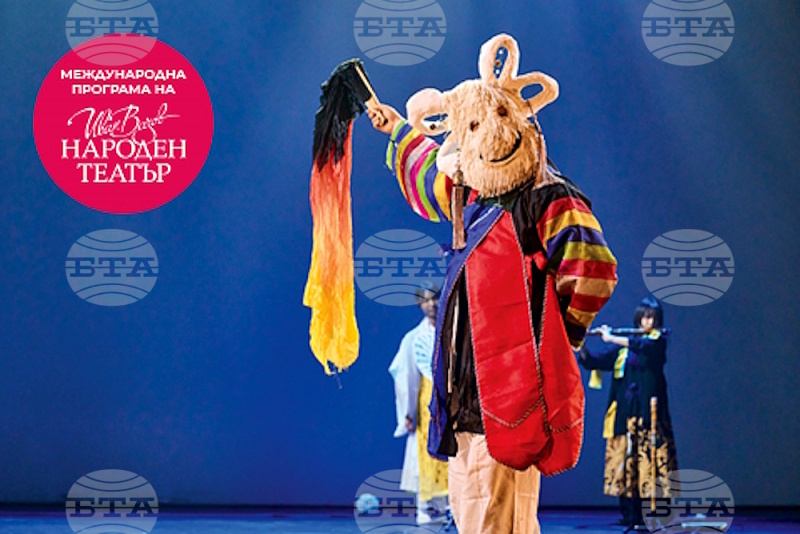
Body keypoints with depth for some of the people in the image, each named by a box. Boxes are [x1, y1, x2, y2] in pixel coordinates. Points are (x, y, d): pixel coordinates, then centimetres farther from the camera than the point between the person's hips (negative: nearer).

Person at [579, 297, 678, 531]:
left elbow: (643, 346, -19)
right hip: (624, 411, 3)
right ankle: (630, 515, 5)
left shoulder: (658, 341, 3)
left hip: (648, 412, -3)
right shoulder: (623, 346, 13)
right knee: (625, 459, 0)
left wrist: (611, 338, -18)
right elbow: (594, 361, 8)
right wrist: (581, 348, -10)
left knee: (649, 457, -10)